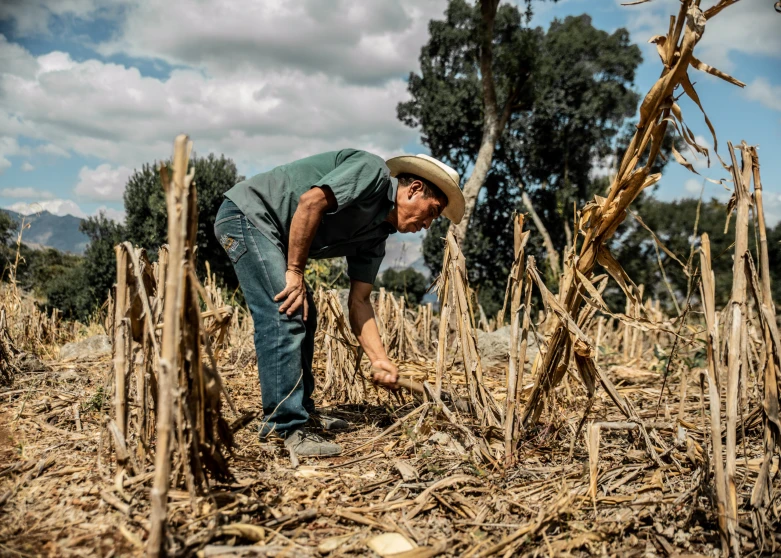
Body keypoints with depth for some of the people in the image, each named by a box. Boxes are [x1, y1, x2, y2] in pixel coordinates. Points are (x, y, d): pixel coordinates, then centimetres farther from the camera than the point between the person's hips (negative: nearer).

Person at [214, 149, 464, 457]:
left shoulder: (376, 235, 11)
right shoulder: (372, 170, -14)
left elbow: (358, 302, 9)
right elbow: (310, 202, -27)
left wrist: (380, 360, 0)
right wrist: (295, 272, -21)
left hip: (269, 234, 10)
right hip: (247, 212, -10)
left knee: (303, 317, 14)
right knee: (284, 317, -17)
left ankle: (300, 411, 23)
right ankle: (288, 426, -14)